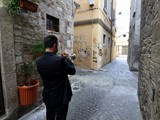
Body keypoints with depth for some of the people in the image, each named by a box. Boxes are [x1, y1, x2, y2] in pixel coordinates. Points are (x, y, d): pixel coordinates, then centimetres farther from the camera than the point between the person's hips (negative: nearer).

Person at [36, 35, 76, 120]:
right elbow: (72, 71, -13)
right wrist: (67, 58, 0)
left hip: (48, 96, 6)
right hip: (61, 97, -5)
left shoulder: (38, 60, -8)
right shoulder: (60, 60, -28)